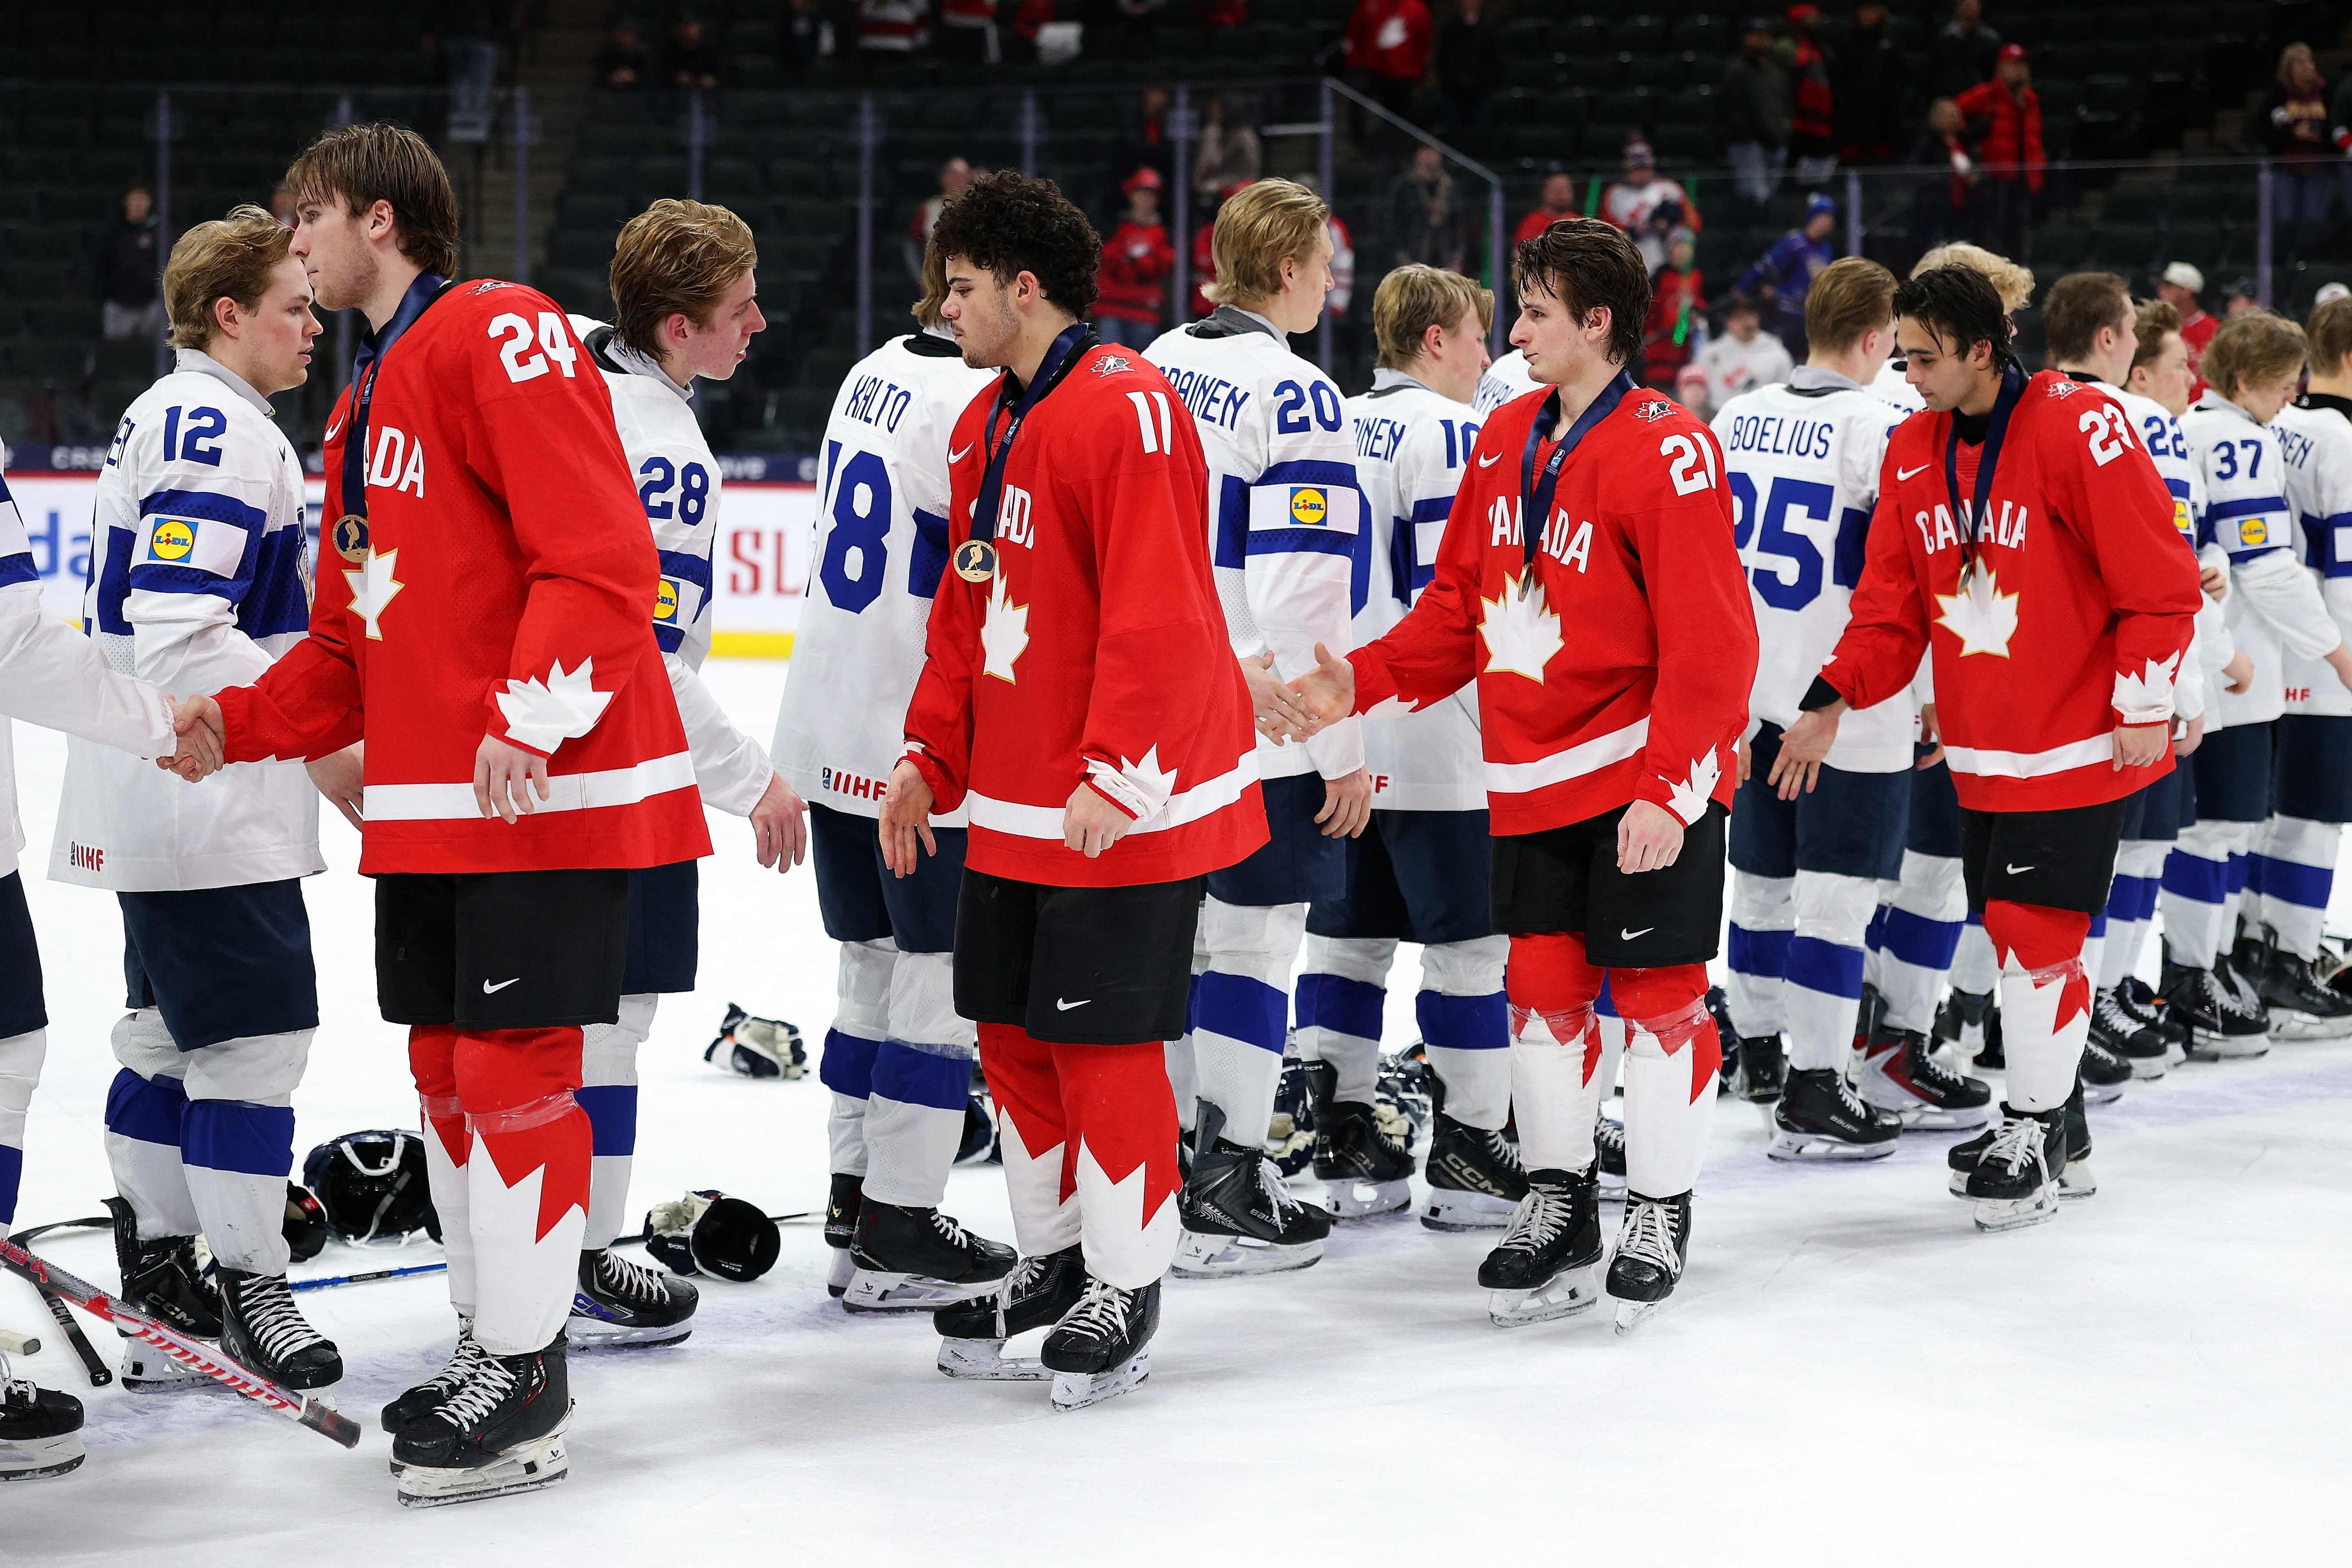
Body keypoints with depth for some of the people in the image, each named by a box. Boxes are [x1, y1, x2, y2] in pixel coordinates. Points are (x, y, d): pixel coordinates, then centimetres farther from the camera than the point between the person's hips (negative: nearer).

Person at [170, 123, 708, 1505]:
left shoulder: (501, 334, -12)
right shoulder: (369, 396, 19)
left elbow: (601, 554, -21)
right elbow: (357, 637, 21)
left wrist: (532, 719, -28)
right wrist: (245, 721, 9)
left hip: (552, 786, -9)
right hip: (428, 803, 10)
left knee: (515, 1067, -6)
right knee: (447, 1067, 12)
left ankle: (525, 1390, 2)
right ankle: (493, 1346, 24)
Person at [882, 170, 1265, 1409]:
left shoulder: (1127, 411, -17)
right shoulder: (986, 424, 13)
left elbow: (1159, 618, -23)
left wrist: (1113, 775, -24)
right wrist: (933, 756, 15)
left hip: (1126, 805, -9)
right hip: (1014, 803, 9)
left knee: (1101, 1038, -3)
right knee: (1013, 1028, 13)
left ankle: (1126, 1287, 11)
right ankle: (1053, 1258, 29)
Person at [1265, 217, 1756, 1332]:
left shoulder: (1667, 452, -16)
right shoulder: (1507, 439, 8)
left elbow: (1707, 642, -18)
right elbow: (1459, 604, 13)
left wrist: (1664, 786, -22)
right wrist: (1359, 684, 1)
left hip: (1648, 777, -7)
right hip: (1531, 778, 7)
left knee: (1654, 990, 1)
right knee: (1542, 984, 11)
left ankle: (1660, 1216, 14)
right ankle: (1557, 1205, 24)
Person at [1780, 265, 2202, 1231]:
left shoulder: (2078, 429, -17)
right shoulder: (1913, 451, 4)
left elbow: (2158, 581, -14)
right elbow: (1894, 601, 7)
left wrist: (2144, 706, -13)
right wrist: (1834, 698, -5)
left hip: (2078, 742, -7)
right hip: (1981, 745, 7)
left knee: (2033, 930, -8)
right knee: (2014, 931, 13)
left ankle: (2036, 1134, 6)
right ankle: (2056, 1124, 28)